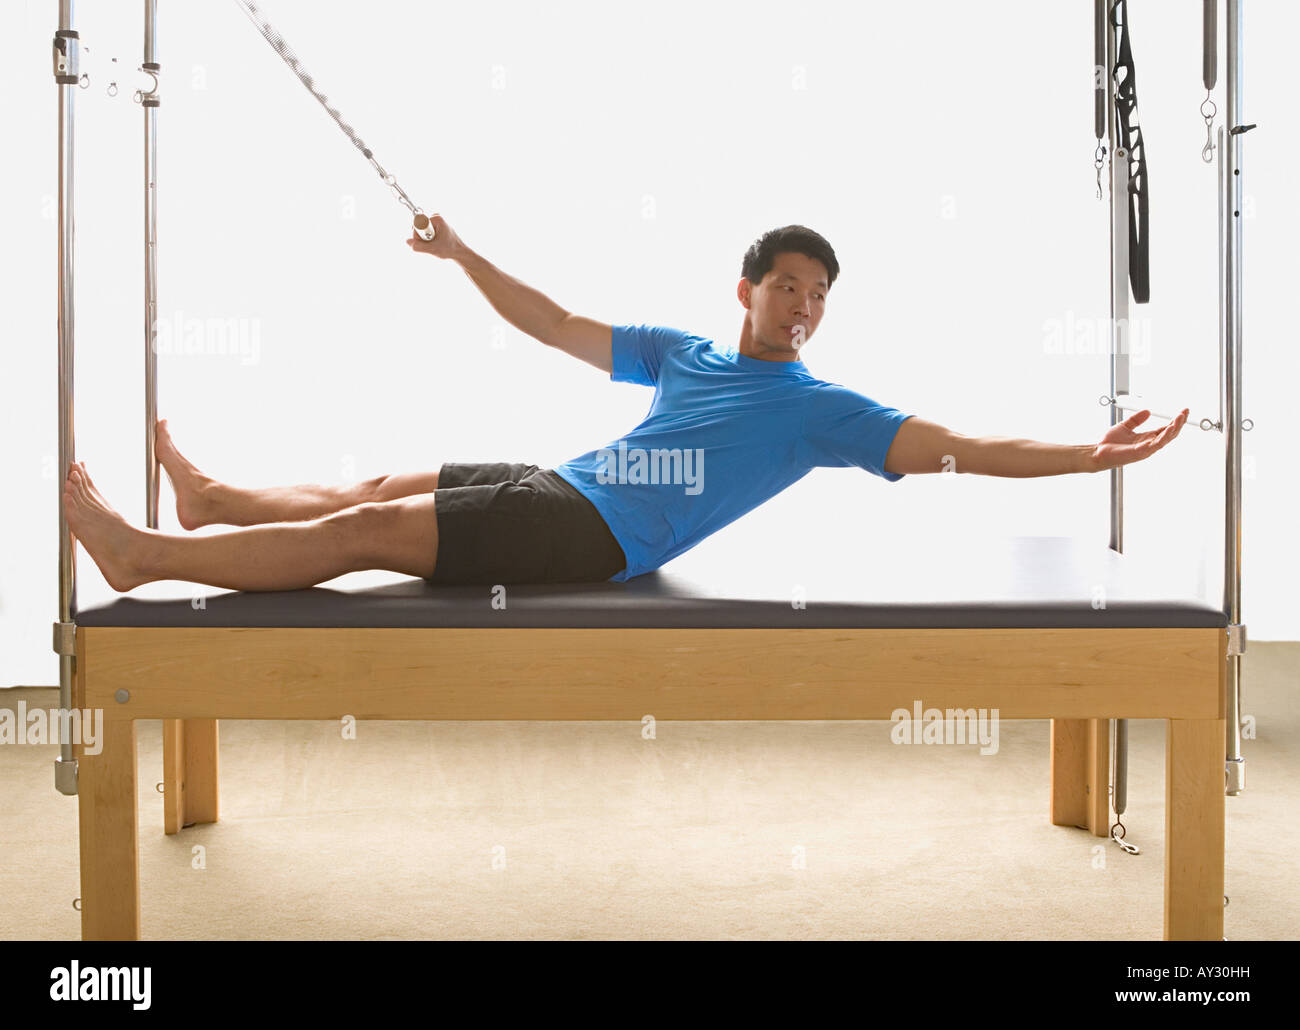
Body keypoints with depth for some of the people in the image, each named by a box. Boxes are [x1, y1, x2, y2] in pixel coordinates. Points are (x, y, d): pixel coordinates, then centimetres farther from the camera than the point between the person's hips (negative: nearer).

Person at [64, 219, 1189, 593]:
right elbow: (559, 326, 22)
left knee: (362, 532, -10)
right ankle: (209, 501, 38)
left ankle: (143, 553, -3)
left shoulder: (821, 408, 0)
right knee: (379, 491, 15)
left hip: (588, 536, -6)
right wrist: (465, 256, 23)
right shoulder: (685, 352, 16)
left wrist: (1091, 454, -12)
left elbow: (950, 446, -5)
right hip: (554, 491, 6)